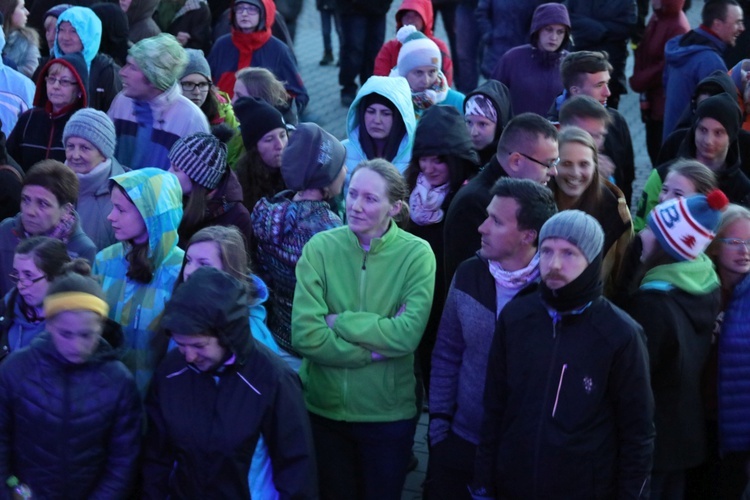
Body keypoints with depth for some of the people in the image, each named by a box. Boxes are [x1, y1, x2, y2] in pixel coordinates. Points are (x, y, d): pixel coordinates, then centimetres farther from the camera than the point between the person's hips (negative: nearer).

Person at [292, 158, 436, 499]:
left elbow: (408, 334, -22)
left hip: (388, 414, -1)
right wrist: (377, 346, -20)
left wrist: (339, 321, -18)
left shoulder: (416, 254, -10)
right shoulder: (320, 247, -9)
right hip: (323, 408, 1)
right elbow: (305, 335, -18)